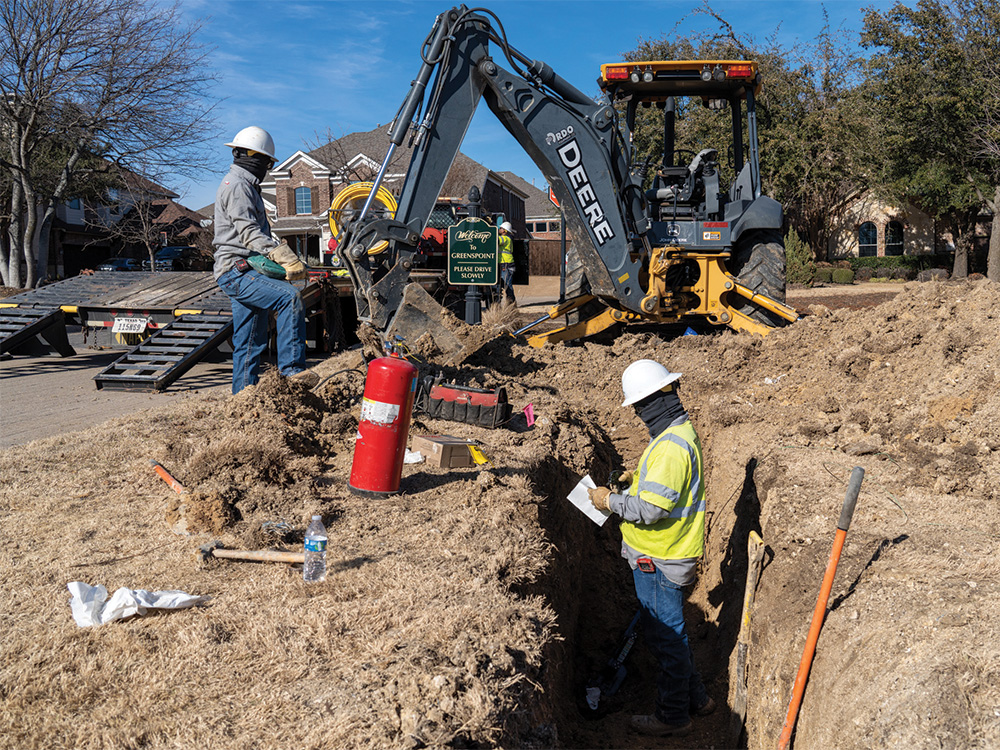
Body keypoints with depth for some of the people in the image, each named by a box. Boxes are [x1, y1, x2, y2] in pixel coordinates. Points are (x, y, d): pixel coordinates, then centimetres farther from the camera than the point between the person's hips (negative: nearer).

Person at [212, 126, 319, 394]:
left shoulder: (245, 185, 25)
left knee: (251, 342, 11)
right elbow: (249, 233, -21)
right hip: (236, 271, -11)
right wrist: (285, 257, -31)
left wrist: (280, 259, 17)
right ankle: (292, 369, -32)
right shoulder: (237, 185, -9)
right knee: (290, 296, -29)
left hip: (246, 273, 11)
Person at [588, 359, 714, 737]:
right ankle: (695, 697, 37)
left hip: (660, 560, -10)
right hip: (665, 553, 10)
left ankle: (673, 716, 22)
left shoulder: (670, 445, -27)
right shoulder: (681, 429, 7)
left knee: (666, 635, 6)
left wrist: (611, 500, -17)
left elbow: (651, 508, -30)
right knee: (668, 631, 23)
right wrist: (638, 478, 9)